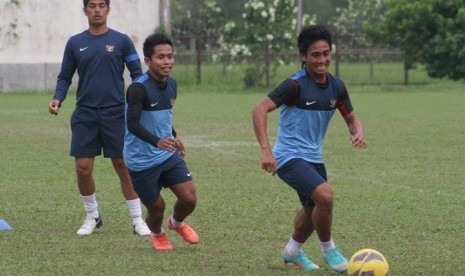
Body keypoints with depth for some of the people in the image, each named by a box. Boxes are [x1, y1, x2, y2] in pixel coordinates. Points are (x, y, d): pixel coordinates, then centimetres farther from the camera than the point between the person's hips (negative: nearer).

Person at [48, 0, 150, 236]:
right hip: (85, 114, 2)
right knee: (82, 168, -1)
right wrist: (57, 99, -6)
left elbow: (137, 74, 4)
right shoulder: (75, 43, 8)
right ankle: (92, 217, 19)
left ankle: (138, 220, 6)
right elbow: (65, 76, 12)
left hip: (115, 113, -2)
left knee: (124, 167, -2)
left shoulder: (121, 41, 2)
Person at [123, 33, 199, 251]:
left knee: (189, 199, -4)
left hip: (169, 155, 6)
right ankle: (156, 233, 40)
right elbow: (132, 124, -32)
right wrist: (157, 141, -46)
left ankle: (177, 223, 33)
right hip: (141, 160, -6)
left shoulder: (171, 84, 3)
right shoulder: (138, 88, -22)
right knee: (156, 207, 3)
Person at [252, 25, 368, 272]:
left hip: (313, 157, 8)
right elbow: (259, 110, -28)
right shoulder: (295, 85, -21)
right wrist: (265, 150, -37)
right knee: (325, 196, -26)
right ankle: (328, 250, -3)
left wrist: (358, 132, -13)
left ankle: (293, 251, 49)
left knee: (313, 208, 23)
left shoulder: (336, 86, 0)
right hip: (290, 156, -8)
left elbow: (350, 117, 12)